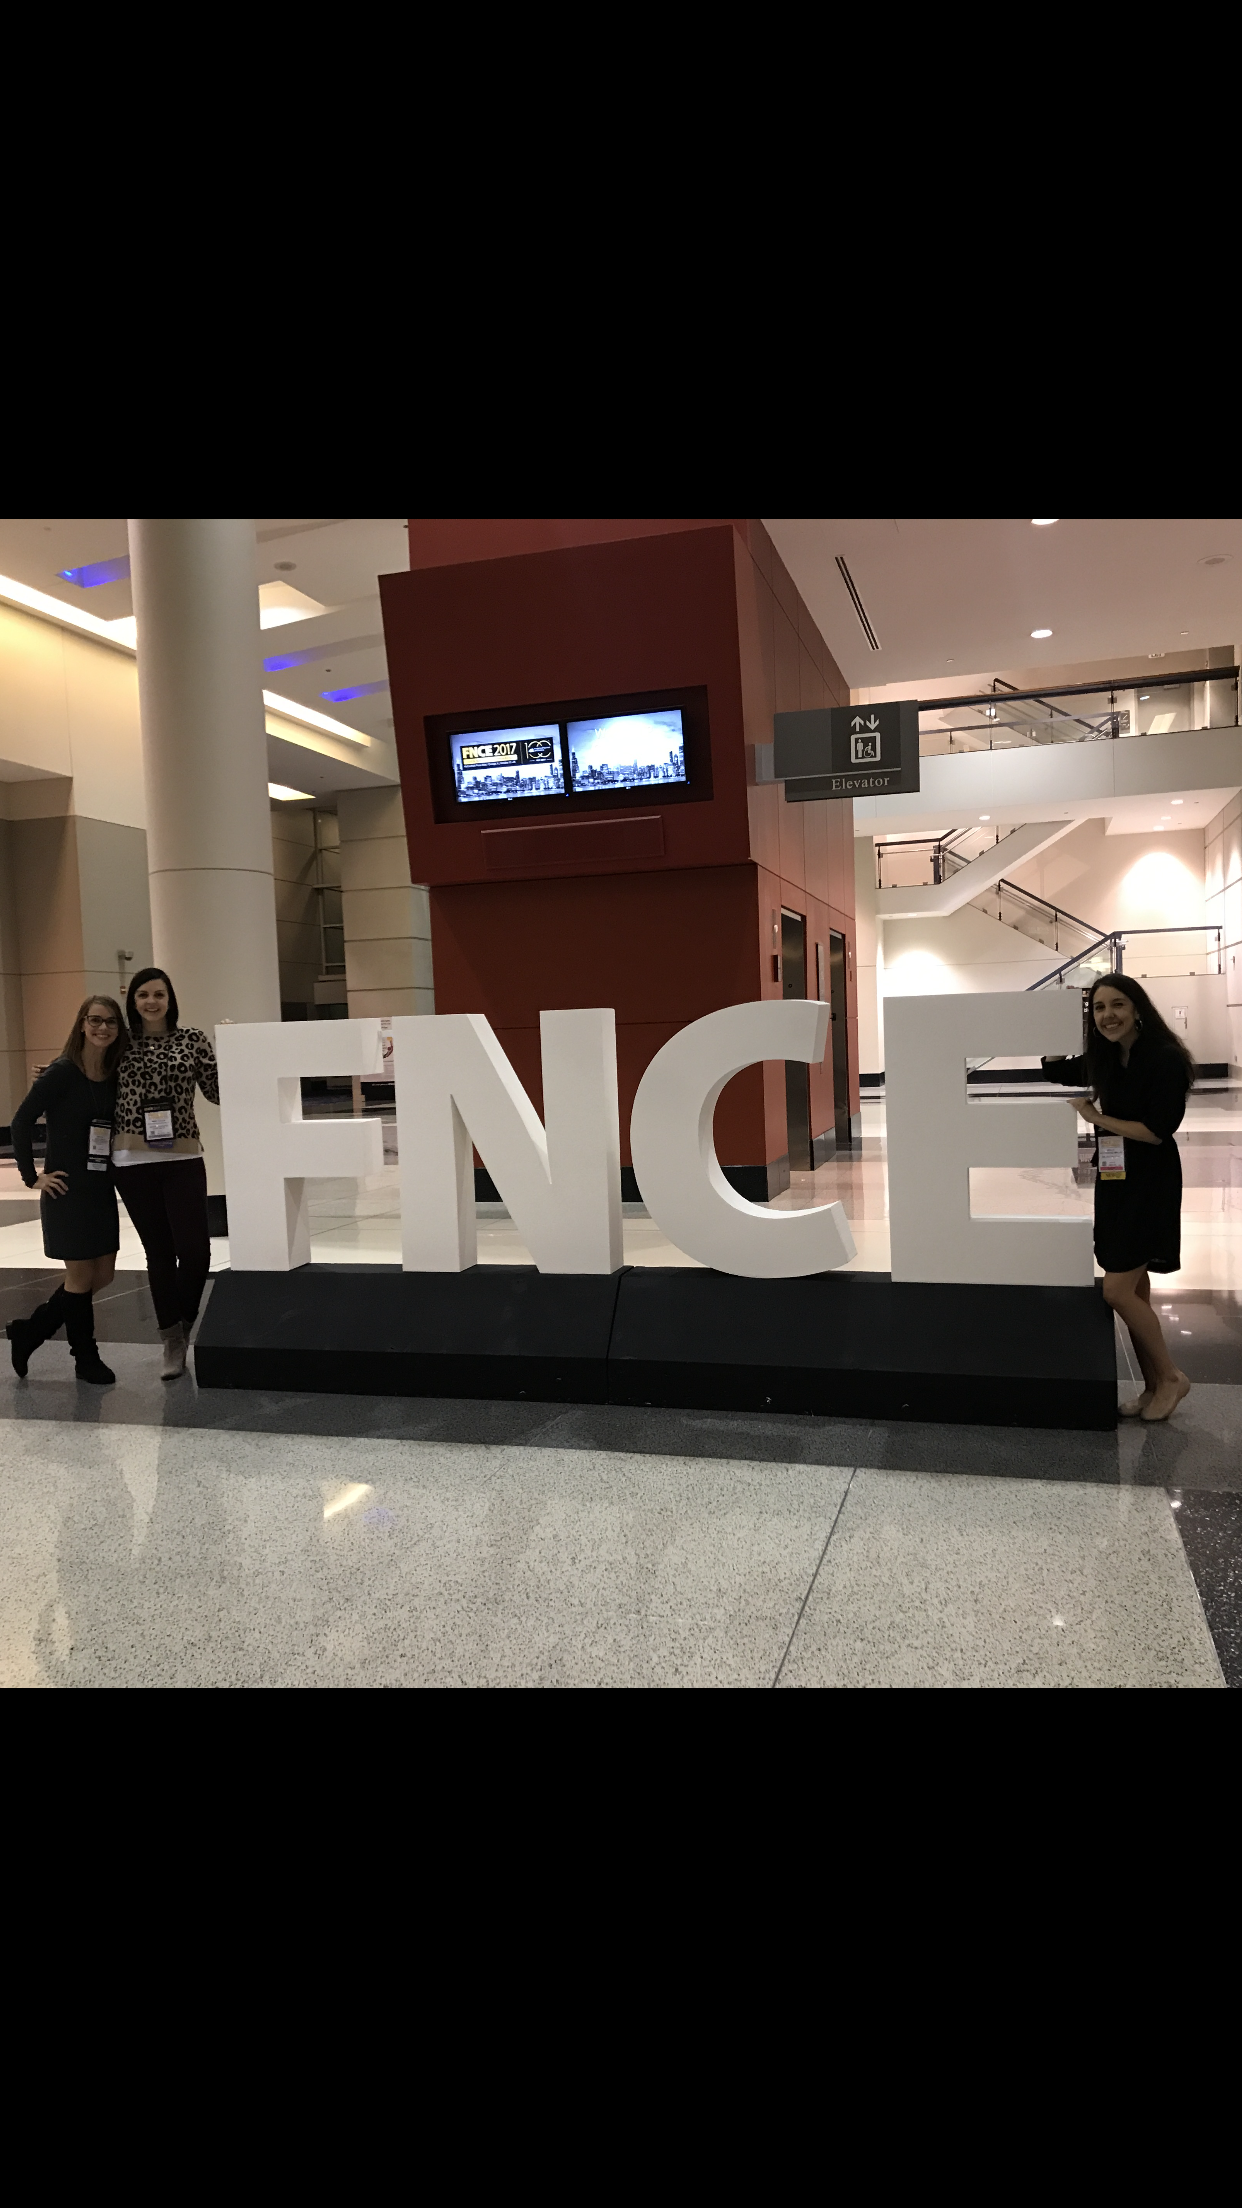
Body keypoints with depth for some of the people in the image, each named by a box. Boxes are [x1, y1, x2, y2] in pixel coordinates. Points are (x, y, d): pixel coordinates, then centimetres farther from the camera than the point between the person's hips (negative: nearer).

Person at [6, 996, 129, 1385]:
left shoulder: (116, 1076, 4)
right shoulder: (62, 1072, -12)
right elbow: (22, 1122, -12)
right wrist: (33, 1176, -11)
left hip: (102, 1189, 7)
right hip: (67, 1190, -7)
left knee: (103, 1275, 12)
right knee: (81, 1276, 3)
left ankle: (27, 1331, 29)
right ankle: (86, 1358, 21)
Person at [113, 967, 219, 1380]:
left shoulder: (192, 1039, 5)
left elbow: (218, 1092, 3)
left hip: (183, 1159, -1)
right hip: (133, 1161, 1)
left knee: (194, 1248, -6)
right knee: (159, 1251, 6)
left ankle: (189, 1325, 22)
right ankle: (172, 1340, 17)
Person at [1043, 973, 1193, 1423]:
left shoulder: (1165, 1059, -15)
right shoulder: (1106, 1059, 7)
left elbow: (1158, 1131, -21)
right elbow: (1054, 1069, 20)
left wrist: (1097, 1118, -15)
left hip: (1149, 1184, -8)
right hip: (1115, 1181, 8)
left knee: (1117, 1291, -8)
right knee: (1135, 1291, 12)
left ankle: (1170, 1376, 12)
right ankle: (1154, 1387, 24)